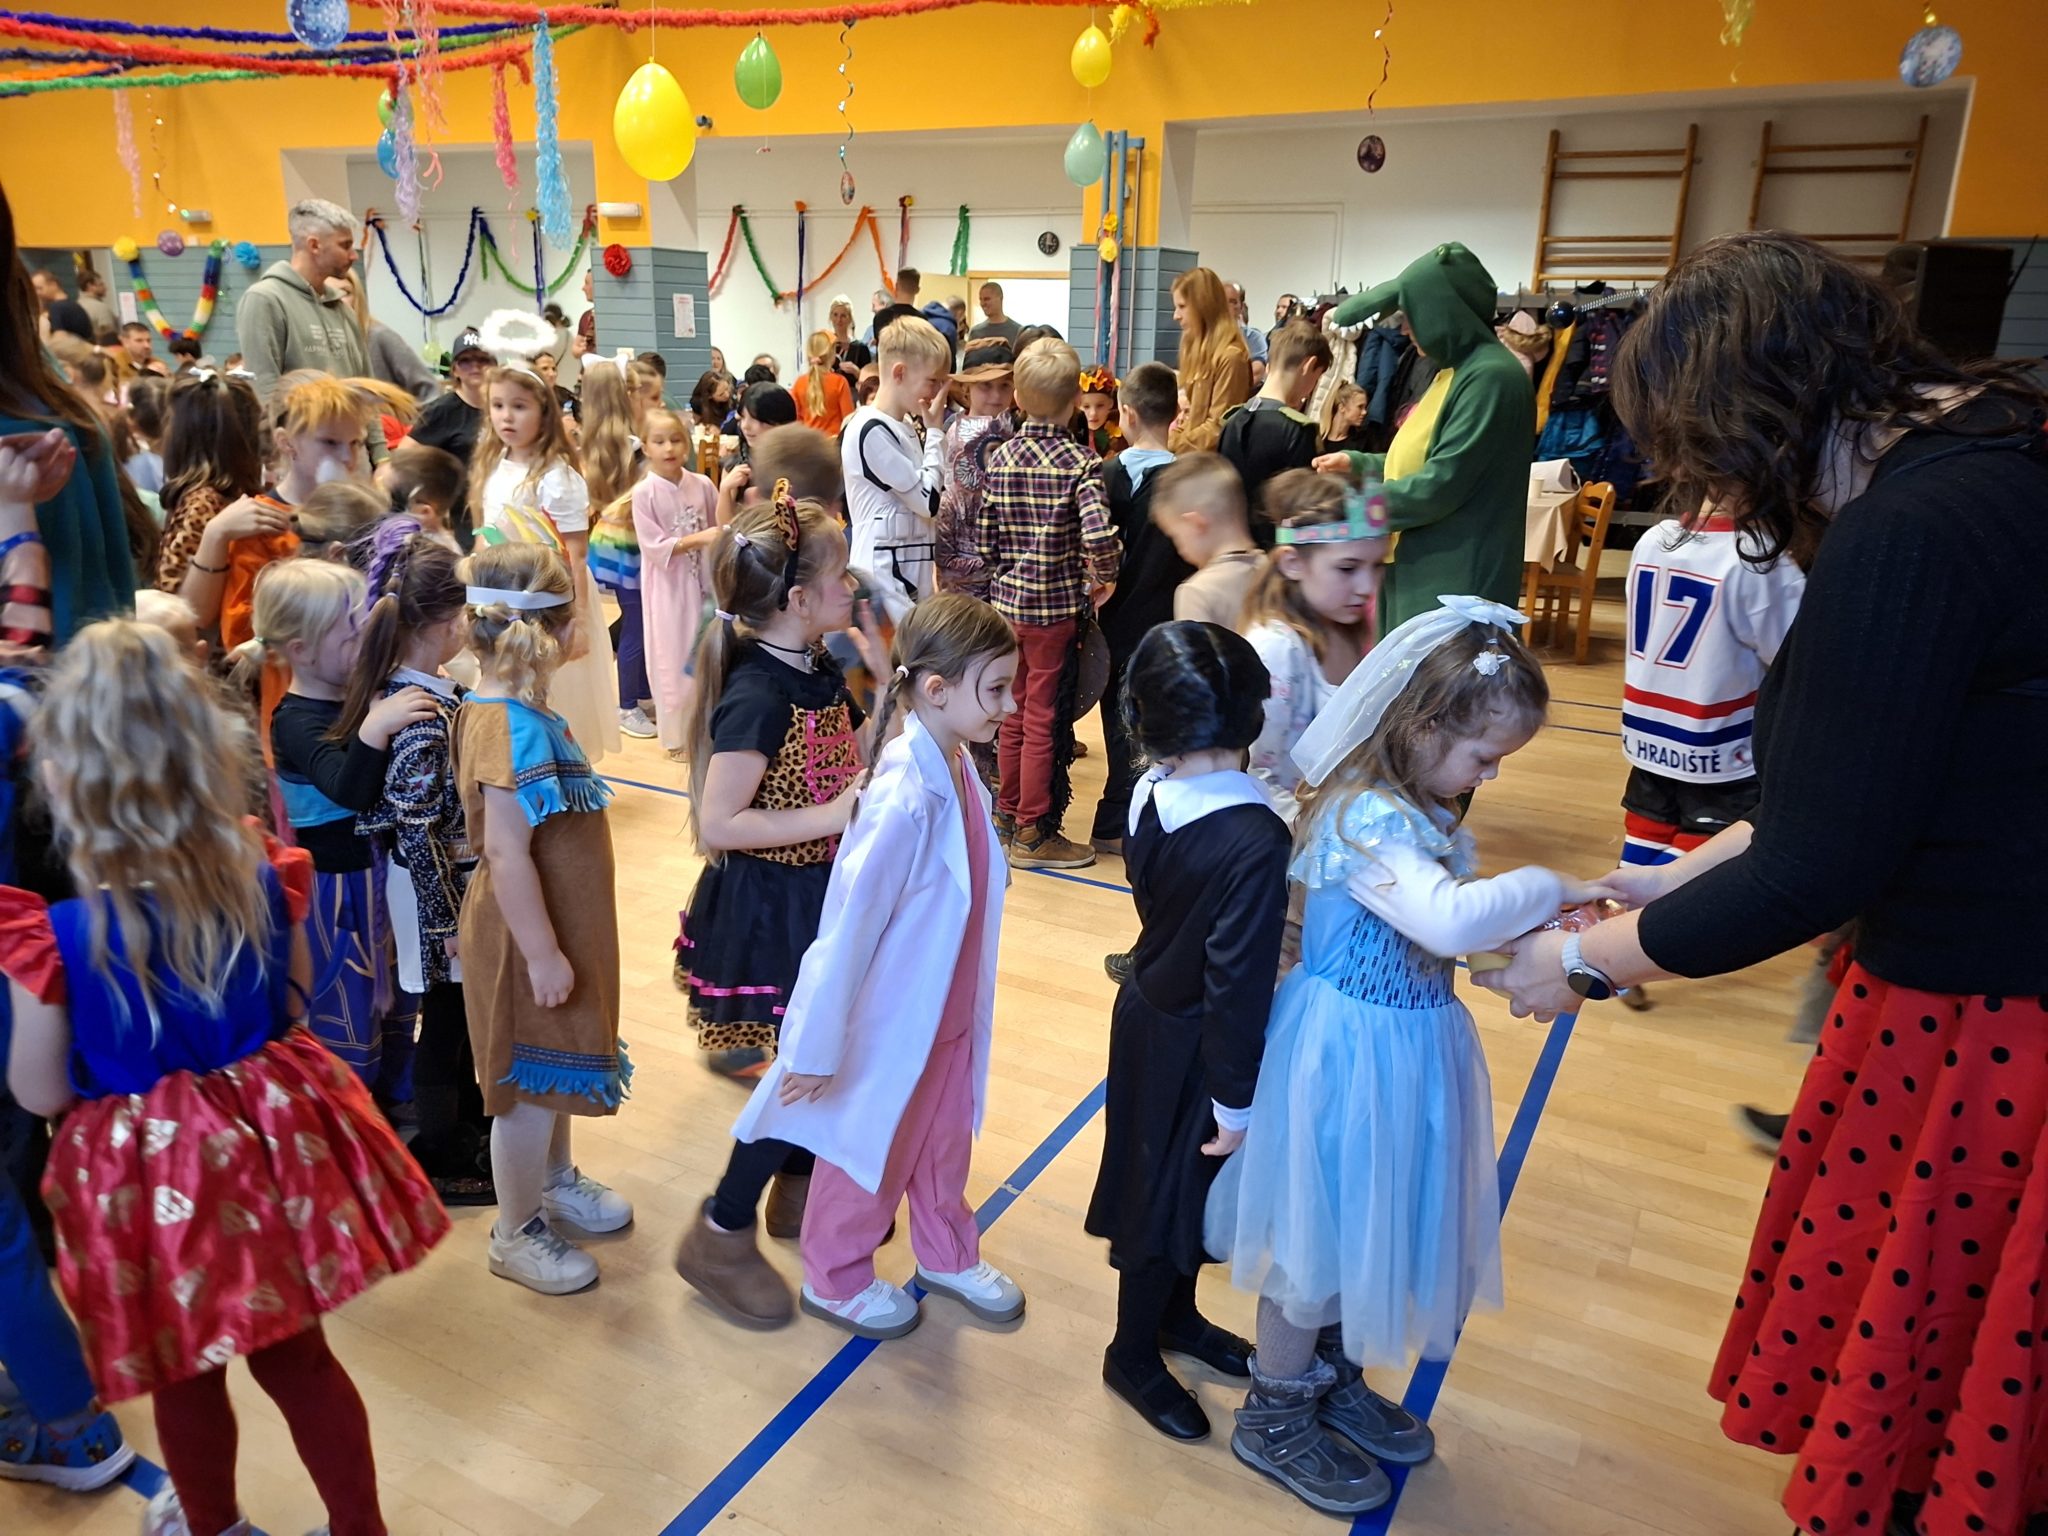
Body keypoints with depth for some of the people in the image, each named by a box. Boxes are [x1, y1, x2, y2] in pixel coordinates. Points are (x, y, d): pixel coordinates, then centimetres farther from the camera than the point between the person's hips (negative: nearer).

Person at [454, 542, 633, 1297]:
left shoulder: (515, 711, 2)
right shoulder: (514, 729, -28)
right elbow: (506, 854, -29)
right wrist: (542, 953, -24)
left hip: (561, 927, 10)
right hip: (529, 939, -10)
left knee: (556, 1071, 26)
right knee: (532, 1085, 8)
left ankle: (556, 1182, 47)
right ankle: (516, 1234, 26)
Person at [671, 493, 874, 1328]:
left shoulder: (821, 672, 2)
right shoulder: (756, 697, -25)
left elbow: (860, 762, 12)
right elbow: (716, 824, -28)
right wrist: (833, 816, -28)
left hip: (821, 895, 9)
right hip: (769, 906, -9)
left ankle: (798, 1191, 43)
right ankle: (720, 1235, 20)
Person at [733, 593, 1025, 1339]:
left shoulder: (958, 764, -10)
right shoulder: (904, 801, -34)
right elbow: (845, 932, -27)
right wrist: (814, 1050, -18)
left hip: (950, 1010, 7)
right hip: (890, 1024, -7)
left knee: (945, 1140, 27)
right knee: (870, 1152, 18)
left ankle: (947, 1255, 53)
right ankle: (835, 1280, 45)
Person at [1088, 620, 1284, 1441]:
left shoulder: (1150, 794, -9)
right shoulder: (1256, 842, -32)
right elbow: (1237, 983, -27)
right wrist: (1235, 1101, -17)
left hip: (1148, 1012, 7)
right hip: (1189, 1048, -7)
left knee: (1176, 1183, 26)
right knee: (1170, 1194, 14)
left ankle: (1176, 1314, 49)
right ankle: (1133, 1356, 36)